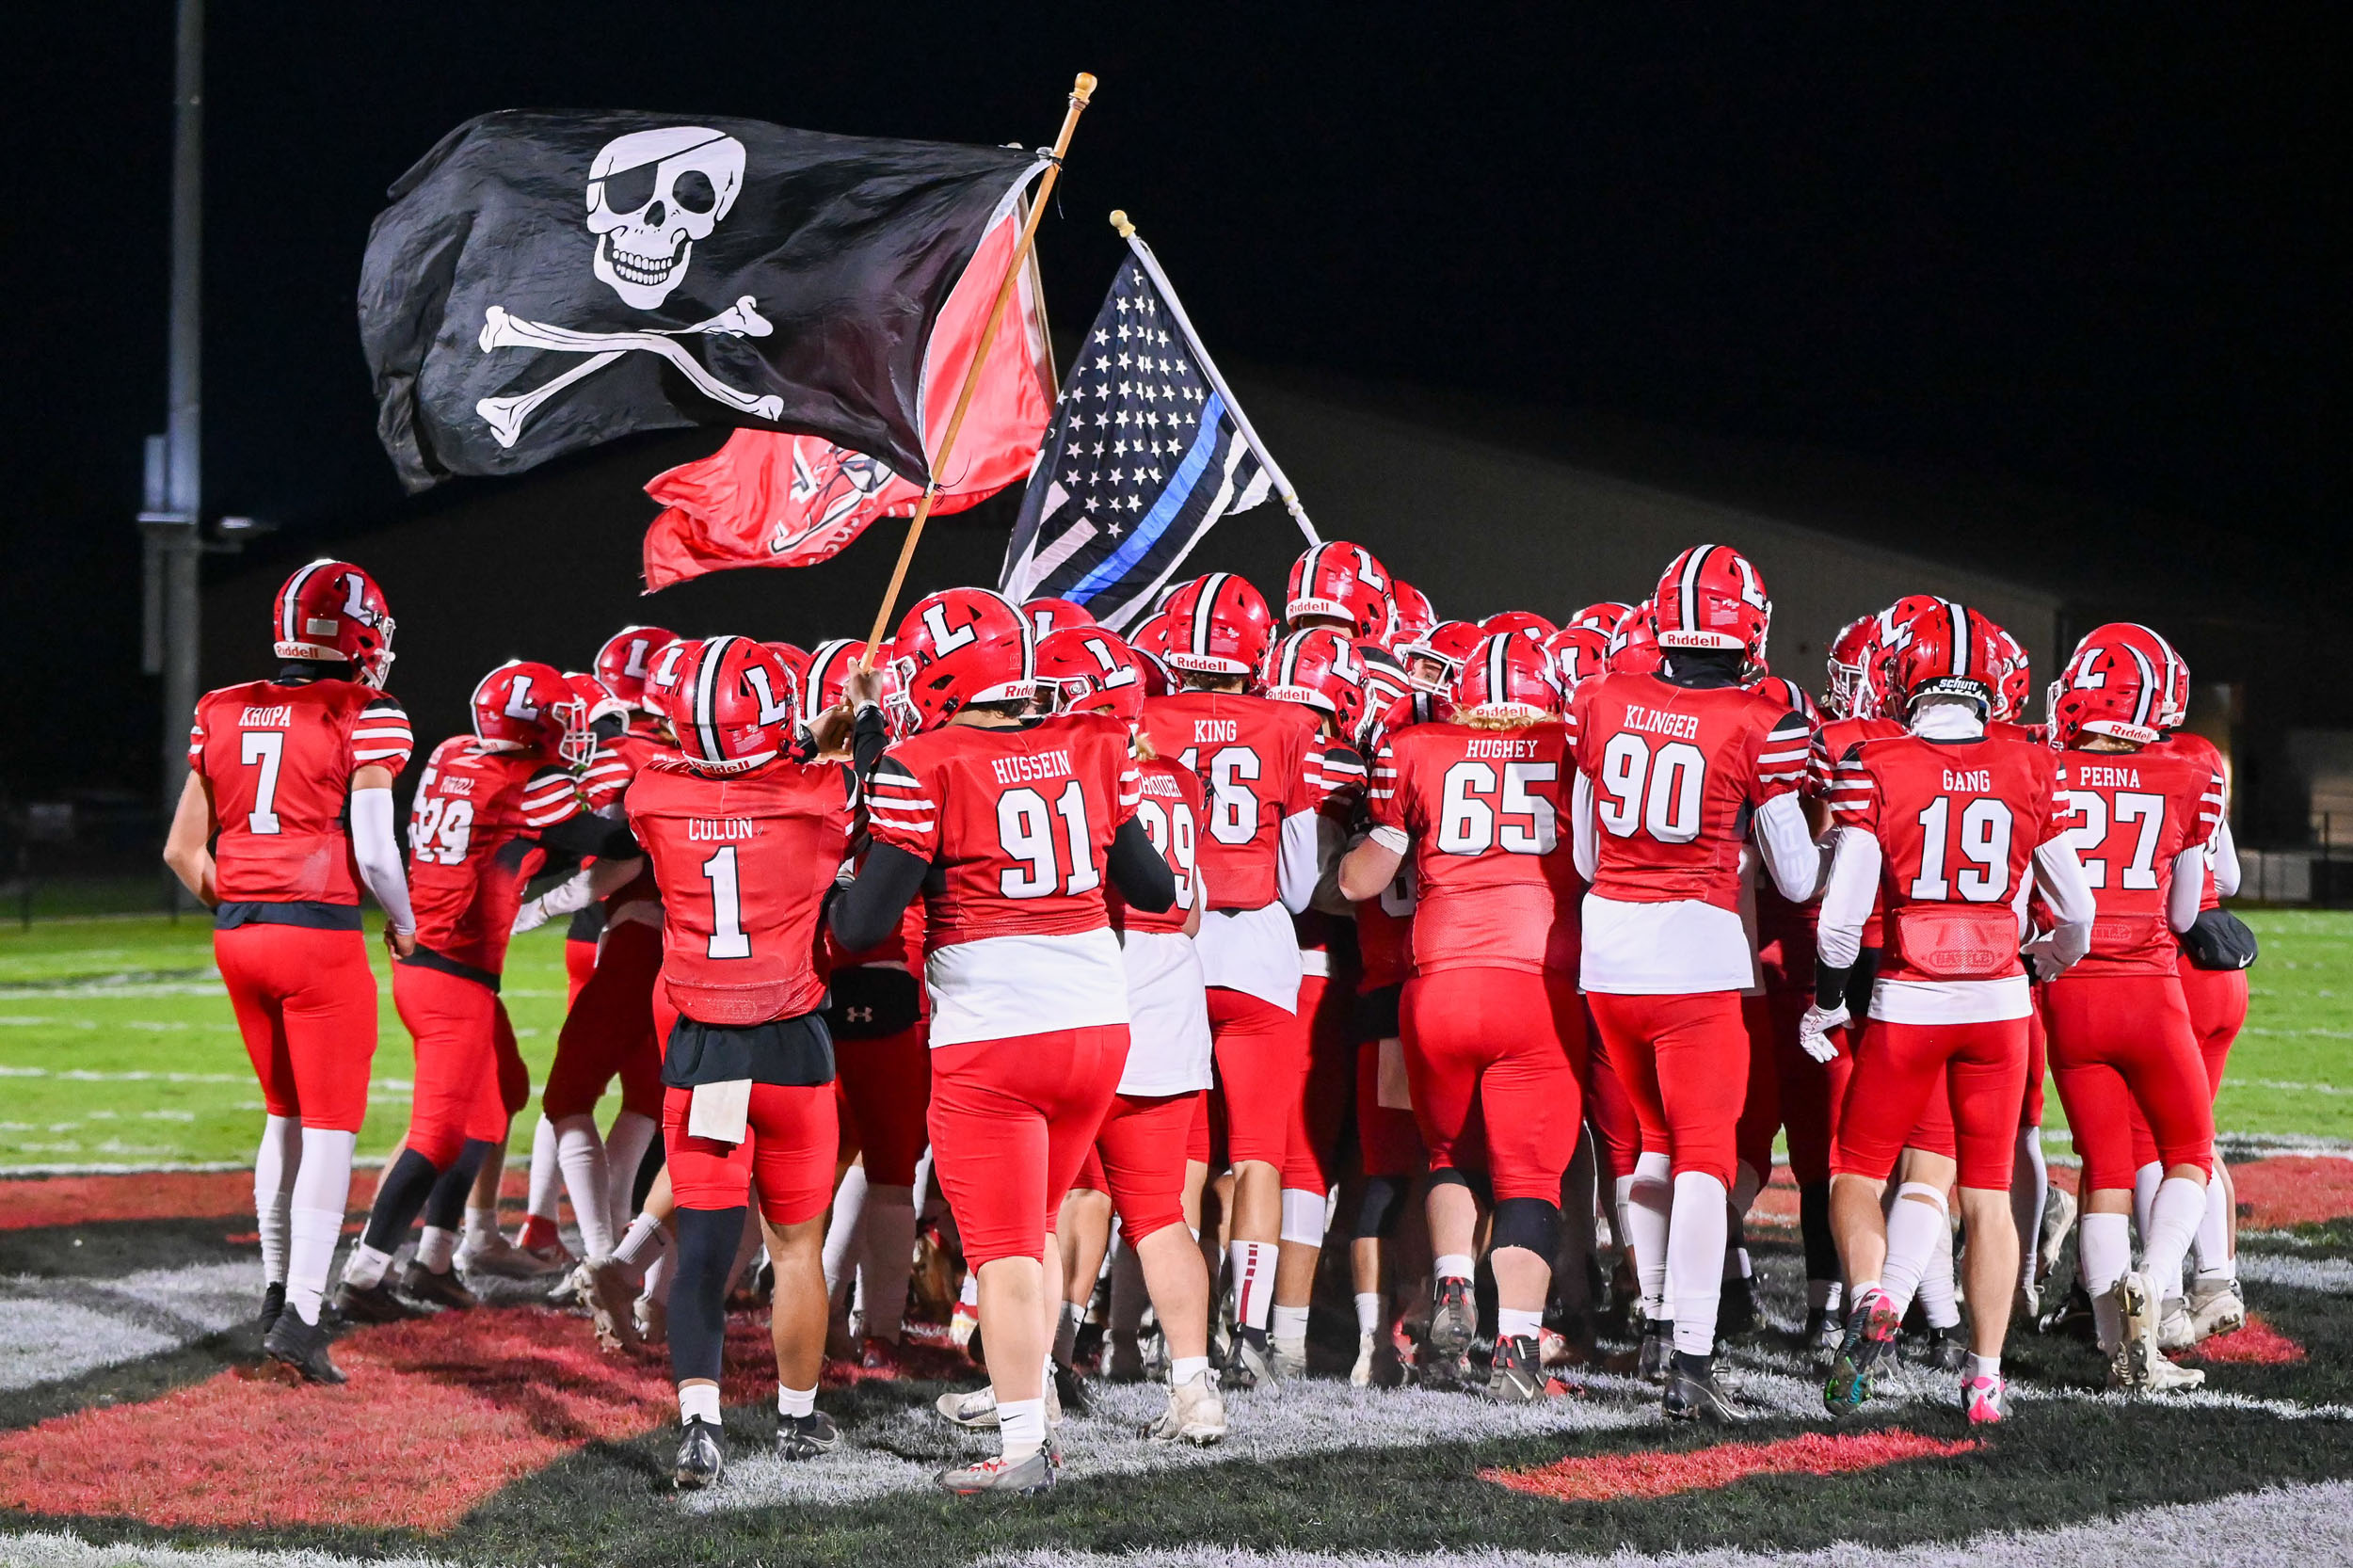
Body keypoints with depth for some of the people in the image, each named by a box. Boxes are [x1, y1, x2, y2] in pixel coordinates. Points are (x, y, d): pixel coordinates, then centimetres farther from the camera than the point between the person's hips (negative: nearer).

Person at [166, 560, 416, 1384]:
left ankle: (277, 1288, 29)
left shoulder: (223, 716, 9)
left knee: (284, 1116, 22)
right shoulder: (364, 720, -9)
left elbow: (183, 850, 10)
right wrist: (403, 922, 5)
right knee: (331, 1130, 1)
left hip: (237, 936, 6)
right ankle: (301, 1315, -6)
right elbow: (373, 851, -12)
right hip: (320, 933, -6)